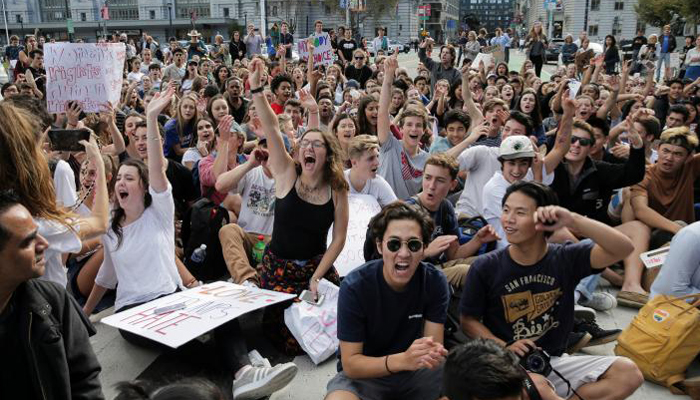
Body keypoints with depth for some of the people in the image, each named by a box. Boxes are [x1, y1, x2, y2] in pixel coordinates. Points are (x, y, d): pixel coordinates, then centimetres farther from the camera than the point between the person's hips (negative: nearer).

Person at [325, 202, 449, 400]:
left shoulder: (435, 282, -13)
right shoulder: (354, 287, -22)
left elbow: (434, 345, -13)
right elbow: (350, 363, -21)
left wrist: (433, 355, -39)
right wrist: (402, 360, -38)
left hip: (414, 370, 4)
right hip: (363, 373, -3)